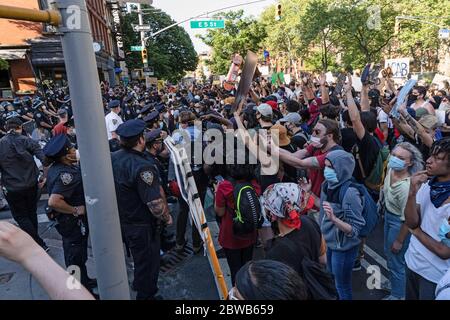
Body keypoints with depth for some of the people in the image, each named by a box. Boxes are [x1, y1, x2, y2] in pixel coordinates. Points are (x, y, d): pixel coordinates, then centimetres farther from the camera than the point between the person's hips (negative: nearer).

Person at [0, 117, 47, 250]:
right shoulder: (27, 141, -5)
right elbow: (44, 158, -17)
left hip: (12, 189, -2)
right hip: (31, 185, 2)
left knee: (21, 217, 9)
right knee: (32, 214, 20)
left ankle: (40, 244, 4)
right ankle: (33, 239, 34)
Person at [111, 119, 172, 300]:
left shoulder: (113, 158, -5)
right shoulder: (142, 167, -30)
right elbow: (155, 203, -31)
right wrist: (167, 218, -13)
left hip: (121, 220, 9)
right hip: (141, 225, -8)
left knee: (138, 258, 30)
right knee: (147, 263, 13)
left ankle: (139, 286, 51)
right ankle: (146, 295, 32)